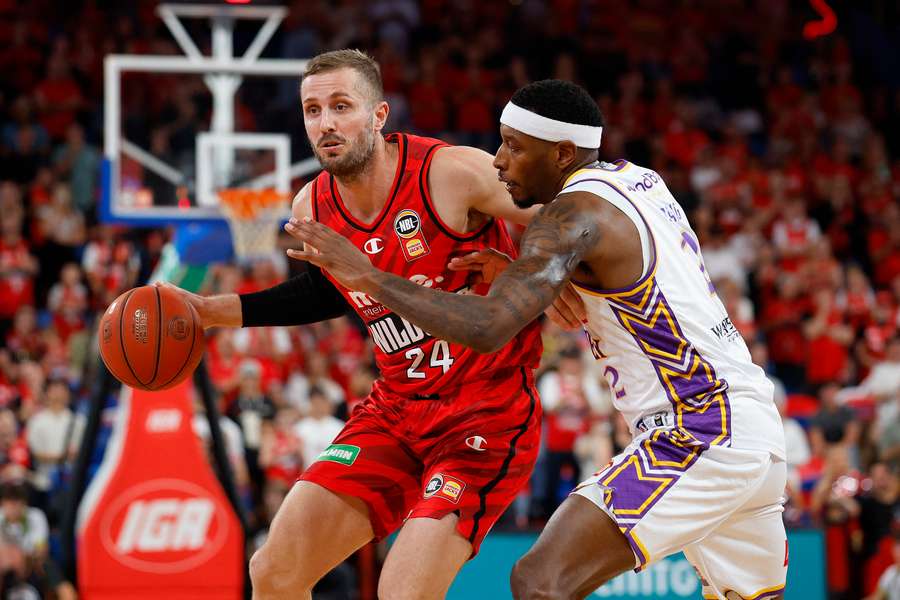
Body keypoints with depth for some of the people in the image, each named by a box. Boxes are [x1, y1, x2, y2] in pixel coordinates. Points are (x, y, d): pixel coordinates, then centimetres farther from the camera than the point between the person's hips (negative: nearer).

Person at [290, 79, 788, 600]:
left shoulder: (574, 213, -13)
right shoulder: (639, 180, 15)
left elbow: (488, 328, -25)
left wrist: (370, 277, -17)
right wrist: (514, 274, 14)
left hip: (699, 435, -10)